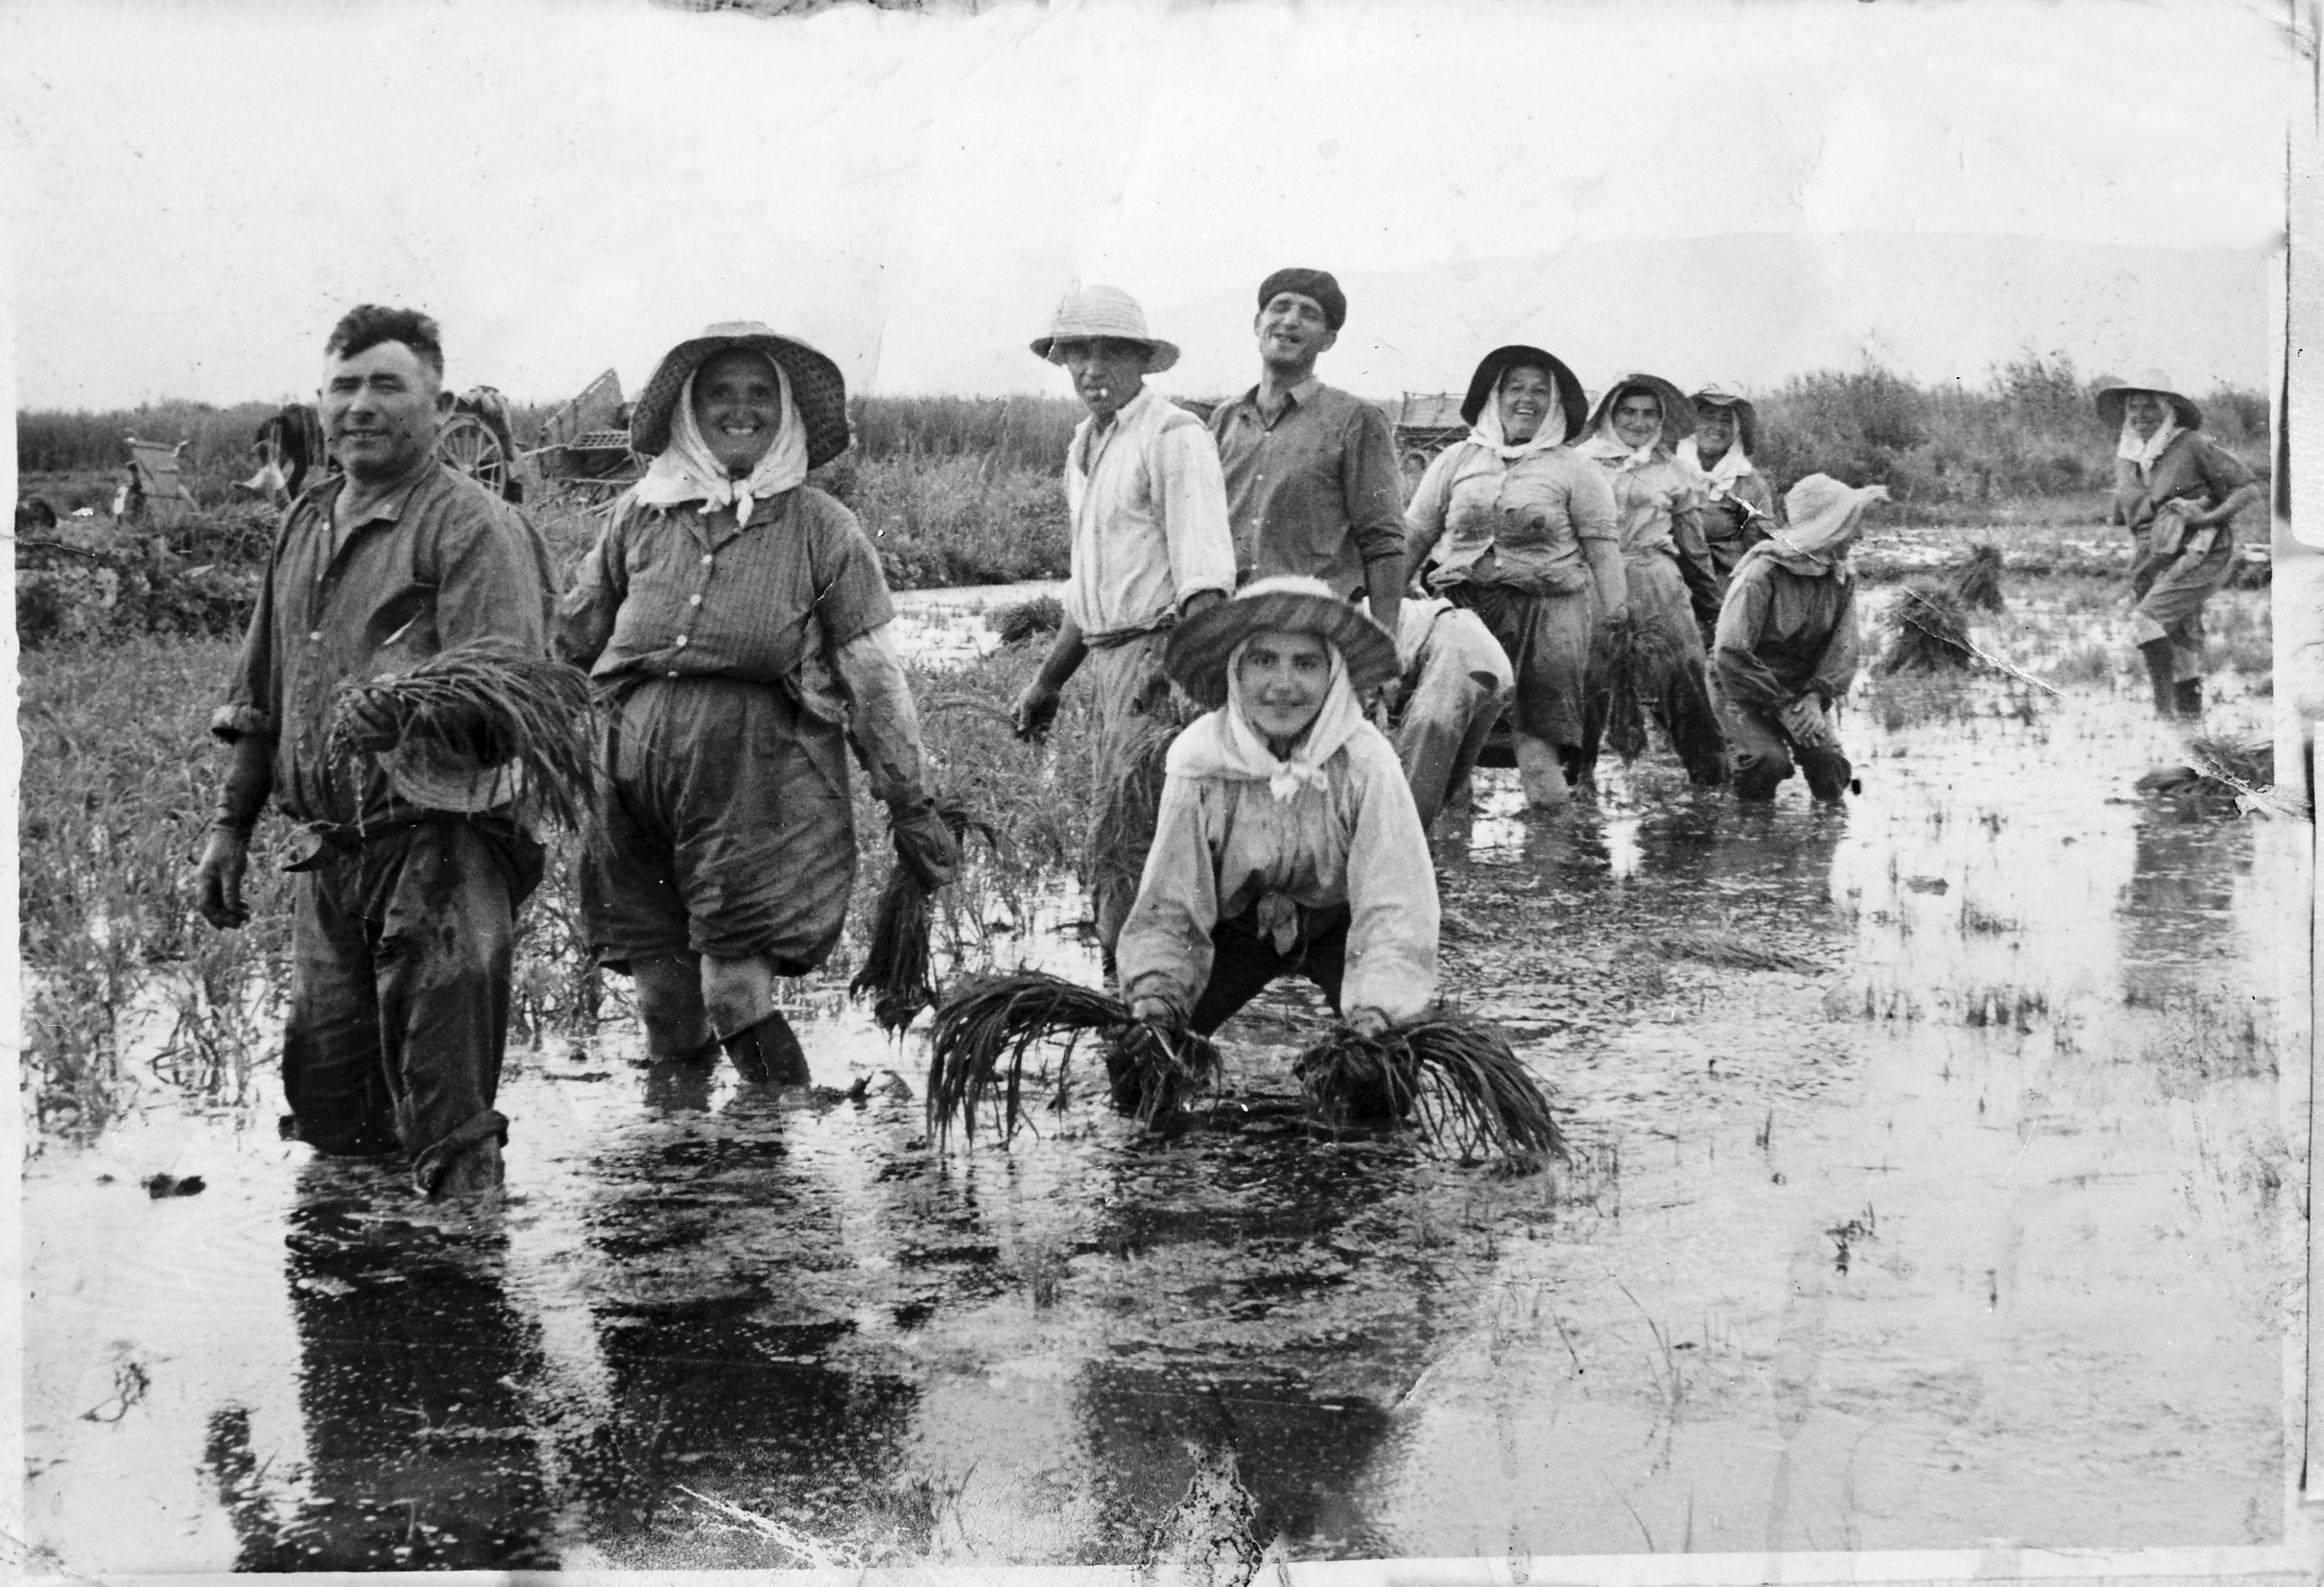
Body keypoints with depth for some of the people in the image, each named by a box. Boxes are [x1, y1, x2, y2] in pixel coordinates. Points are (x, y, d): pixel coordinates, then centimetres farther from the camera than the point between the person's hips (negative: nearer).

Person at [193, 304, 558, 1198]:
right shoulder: (305, 526, 17)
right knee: (325, 1103, 12)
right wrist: (230, 825, 20)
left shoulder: (475, 527, -6)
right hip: (325, 854, 7)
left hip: (439, 846, -7)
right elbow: (262, 692, 24)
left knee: (444, 1116, -8)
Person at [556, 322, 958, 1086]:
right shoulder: (640, 513, 11)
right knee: (665, 1002, 6)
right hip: (636, 763, 3)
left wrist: (910, 804, 6)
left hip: (762, 774, -3)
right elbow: (573, 634, 22)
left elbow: (872, 675, 5)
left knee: (737, 992, -11)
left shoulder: (819, 525, 3)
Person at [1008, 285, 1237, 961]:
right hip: (1110, 658, 9)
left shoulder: (1173, 436, -10)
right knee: (1110, 836, 10)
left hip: (1159, 653, -9)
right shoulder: (1086, 445, 18)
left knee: (1124, 851, -15)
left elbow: (1205, 572, -19)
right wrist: (1048, 681, 28)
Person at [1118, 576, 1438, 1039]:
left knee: (1384, 1041, -28)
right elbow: (1167, 905, -19)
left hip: (1337, 926, -1)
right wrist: (1154, 992, -38)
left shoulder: (1365, 762, -27)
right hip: (1236, 927, 2)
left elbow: (1395, 909, -30)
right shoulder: (1199, 763, -23)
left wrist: (1376, 1009, -46)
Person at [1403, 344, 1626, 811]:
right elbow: (1415, 533, 16)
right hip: (1459, 597, 2)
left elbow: (1601, 545, 4)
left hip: (1545, 604, -1)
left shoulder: (1575, 470, 9)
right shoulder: (1456, 461, 15)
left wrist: (1615, 616, -4)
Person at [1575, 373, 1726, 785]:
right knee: (1586, 678, -6)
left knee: (1685, 675, -6)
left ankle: (1712, 774, -2)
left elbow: (1694, 546, 19)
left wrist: (1710, 608, 19)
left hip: (1657, 579, 1)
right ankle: (1574, 772, 4)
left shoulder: (1671, 471, 16)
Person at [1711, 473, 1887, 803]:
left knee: (1831, 770, -13)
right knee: (1770, 761, -30)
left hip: (1799, 688, 5)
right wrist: (1784, 708, -27)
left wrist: (1816, 697, -23)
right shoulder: (1762, 574, -25)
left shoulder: (1841, 577, -3)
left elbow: (1841, 649, -4)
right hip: (1742, 689, -5)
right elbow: (1731, 656, -27)